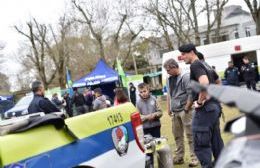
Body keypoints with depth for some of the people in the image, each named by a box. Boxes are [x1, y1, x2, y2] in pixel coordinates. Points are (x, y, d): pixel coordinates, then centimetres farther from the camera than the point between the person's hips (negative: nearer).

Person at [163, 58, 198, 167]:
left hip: (184, 111, -7)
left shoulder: (185, 77, -11)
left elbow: (191, 94, -14)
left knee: (190, 134, -1)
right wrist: (169, 108, 14)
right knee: (177, 135, 11)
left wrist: (186, 109, -13)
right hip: (174, 112, 7)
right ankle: (179, 157, 21)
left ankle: (194, 157, 7)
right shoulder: (169, 79, 10)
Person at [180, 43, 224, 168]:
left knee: (200, 144, -3)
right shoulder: (206, 66, 17)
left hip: (205, 108, -10)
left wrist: (200, 102, -19)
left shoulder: (195, 65, -11)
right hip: (215, 106, 10)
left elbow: (204, 83, -29)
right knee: (216, 141, 16)